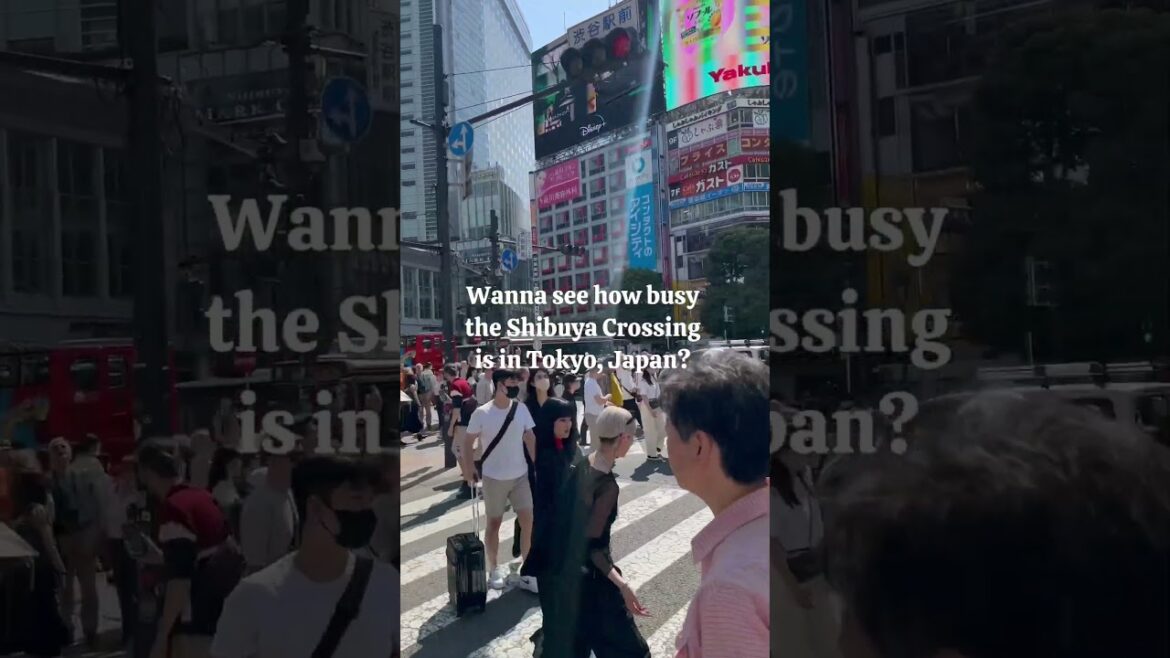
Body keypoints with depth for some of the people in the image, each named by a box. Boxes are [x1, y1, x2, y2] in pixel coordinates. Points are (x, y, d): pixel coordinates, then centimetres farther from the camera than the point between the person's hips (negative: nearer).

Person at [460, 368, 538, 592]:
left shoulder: (521, 409, -4)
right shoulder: (482, 413, -15)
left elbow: (530, 438, 4)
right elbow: (468, 441, -5)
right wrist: (469, 469, -9)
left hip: (520, 475, 3)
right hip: (494, 478, -3)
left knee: (528, 521, 2)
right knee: (494, 523, 11)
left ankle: (526, 572, 14)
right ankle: (494, 569, 28)